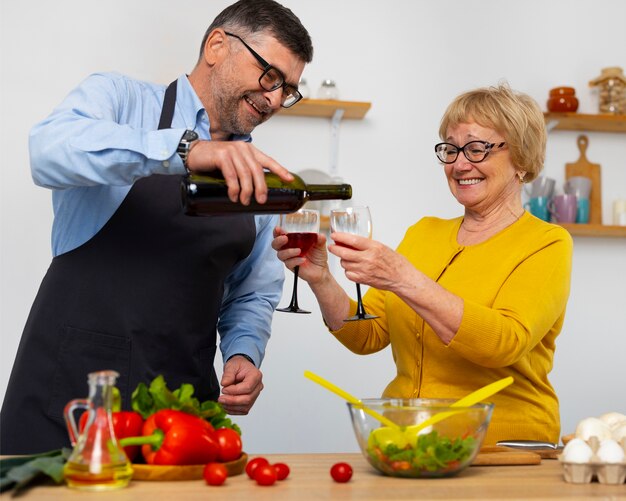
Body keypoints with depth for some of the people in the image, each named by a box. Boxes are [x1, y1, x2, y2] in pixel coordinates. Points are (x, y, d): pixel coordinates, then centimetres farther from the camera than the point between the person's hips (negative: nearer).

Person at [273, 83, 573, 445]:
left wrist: (403, 279, -25)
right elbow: (368, 336, 10)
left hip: (500, 454, -4)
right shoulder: (423, 233, 16)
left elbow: (506, 342, -17)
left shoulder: (547, 244, 0)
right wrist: (320, 279, -8)